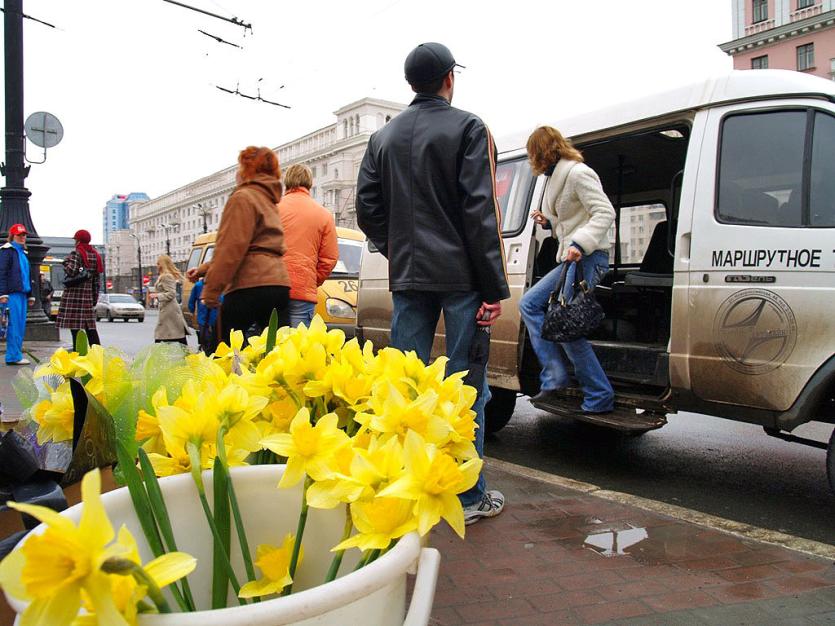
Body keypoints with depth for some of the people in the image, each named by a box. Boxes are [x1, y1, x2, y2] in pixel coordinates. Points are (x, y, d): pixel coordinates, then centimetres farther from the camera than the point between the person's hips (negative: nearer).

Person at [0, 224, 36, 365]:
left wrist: (30, 295, 24)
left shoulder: (23, 252, 22)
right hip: (12, 293, -8)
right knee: (14, 324, -9)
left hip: (22, 293, 8)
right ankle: (14, 356, -8)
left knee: (21, 325, 7)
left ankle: (15, 355, 12)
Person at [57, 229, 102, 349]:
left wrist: (65, 263, 2)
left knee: (75, 326, -5)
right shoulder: (95, 255, 13)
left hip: (74, 295, -6)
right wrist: (95, 298, 17)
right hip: (88, 294, 6)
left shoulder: (76, 253, -7)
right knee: (90, 327, 9)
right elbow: (96, 279, 13)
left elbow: (71, 271, -19)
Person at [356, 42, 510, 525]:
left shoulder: (384, 137, 13)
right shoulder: (467, 128, -3)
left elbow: (368, 210, 9)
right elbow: (480, 210, -10)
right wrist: (494, 287, -10)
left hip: (407, 276, 5)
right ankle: (470, 497, 8)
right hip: (460, 275, -4)